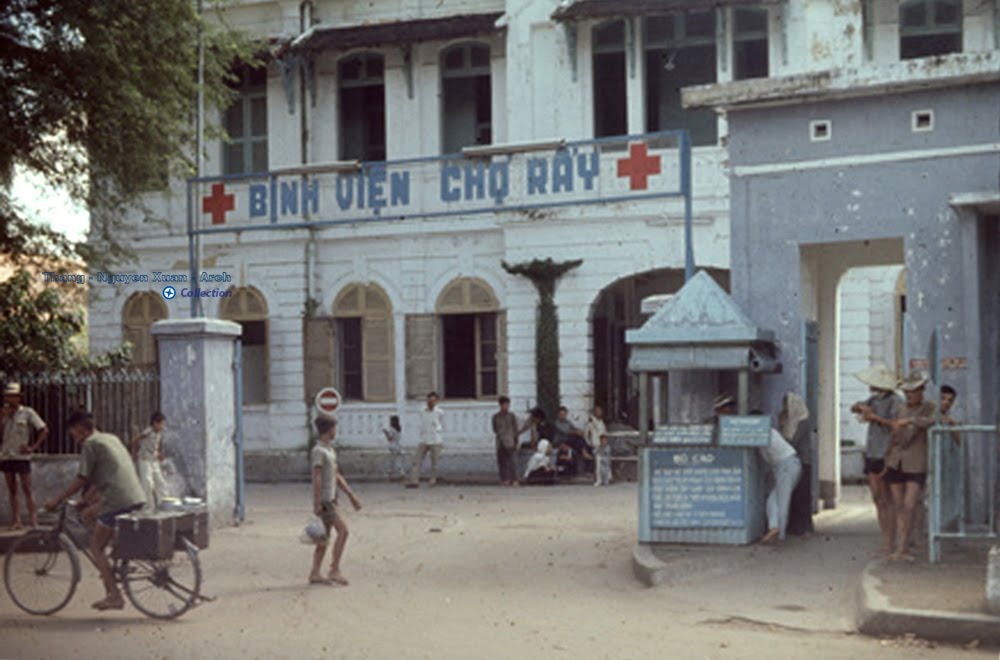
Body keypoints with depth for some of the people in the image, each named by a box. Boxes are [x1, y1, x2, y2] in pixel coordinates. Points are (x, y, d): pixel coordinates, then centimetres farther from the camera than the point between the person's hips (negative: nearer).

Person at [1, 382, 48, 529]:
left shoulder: (28, 413, -2)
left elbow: (44, 430, -3)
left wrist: (33, 447, -10)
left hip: (22, 456, -4)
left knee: (27, 489, -6)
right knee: (12, 490, 5)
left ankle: (34, 521, -6)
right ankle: (16, 520, 7)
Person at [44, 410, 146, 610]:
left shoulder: (90, 444, -1)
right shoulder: (112, 438, 24)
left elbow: (82, 479, -4)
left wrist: (57, 500, 4)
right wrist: (87, 499, 33)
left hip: (118, 502, -9)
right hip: (137, 498, 9)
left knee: (96, 547, 2)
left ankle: (114, 596, -4)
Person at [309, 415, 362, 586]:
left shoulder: (330, 451, 17)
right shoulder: (318, 451, -13)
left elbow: (337, 476, 22)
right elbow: (316, 478, -19)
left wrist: (351, 495, 20)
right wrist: (316, 503, -23)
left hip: (330, 499, 9)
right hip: (324, 500, -9)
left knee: (325, 536, 7)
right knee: (342, 530, -14)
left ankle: (315, 574, 8)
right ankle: (334, 570, -13)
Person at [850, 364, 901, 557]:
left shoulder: (895, 402, -11)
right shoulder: (874, 399, 14)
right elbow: (854, 408, 15)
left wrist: (875, 417, -24)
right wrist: (860, 407, -6)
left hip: (886, 456, -8)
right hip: (871, 454, 8)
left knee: (887, 502, -5)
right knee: (878, 500, 8)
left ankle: (888, 544, -3)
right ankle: (885, 542, 13)